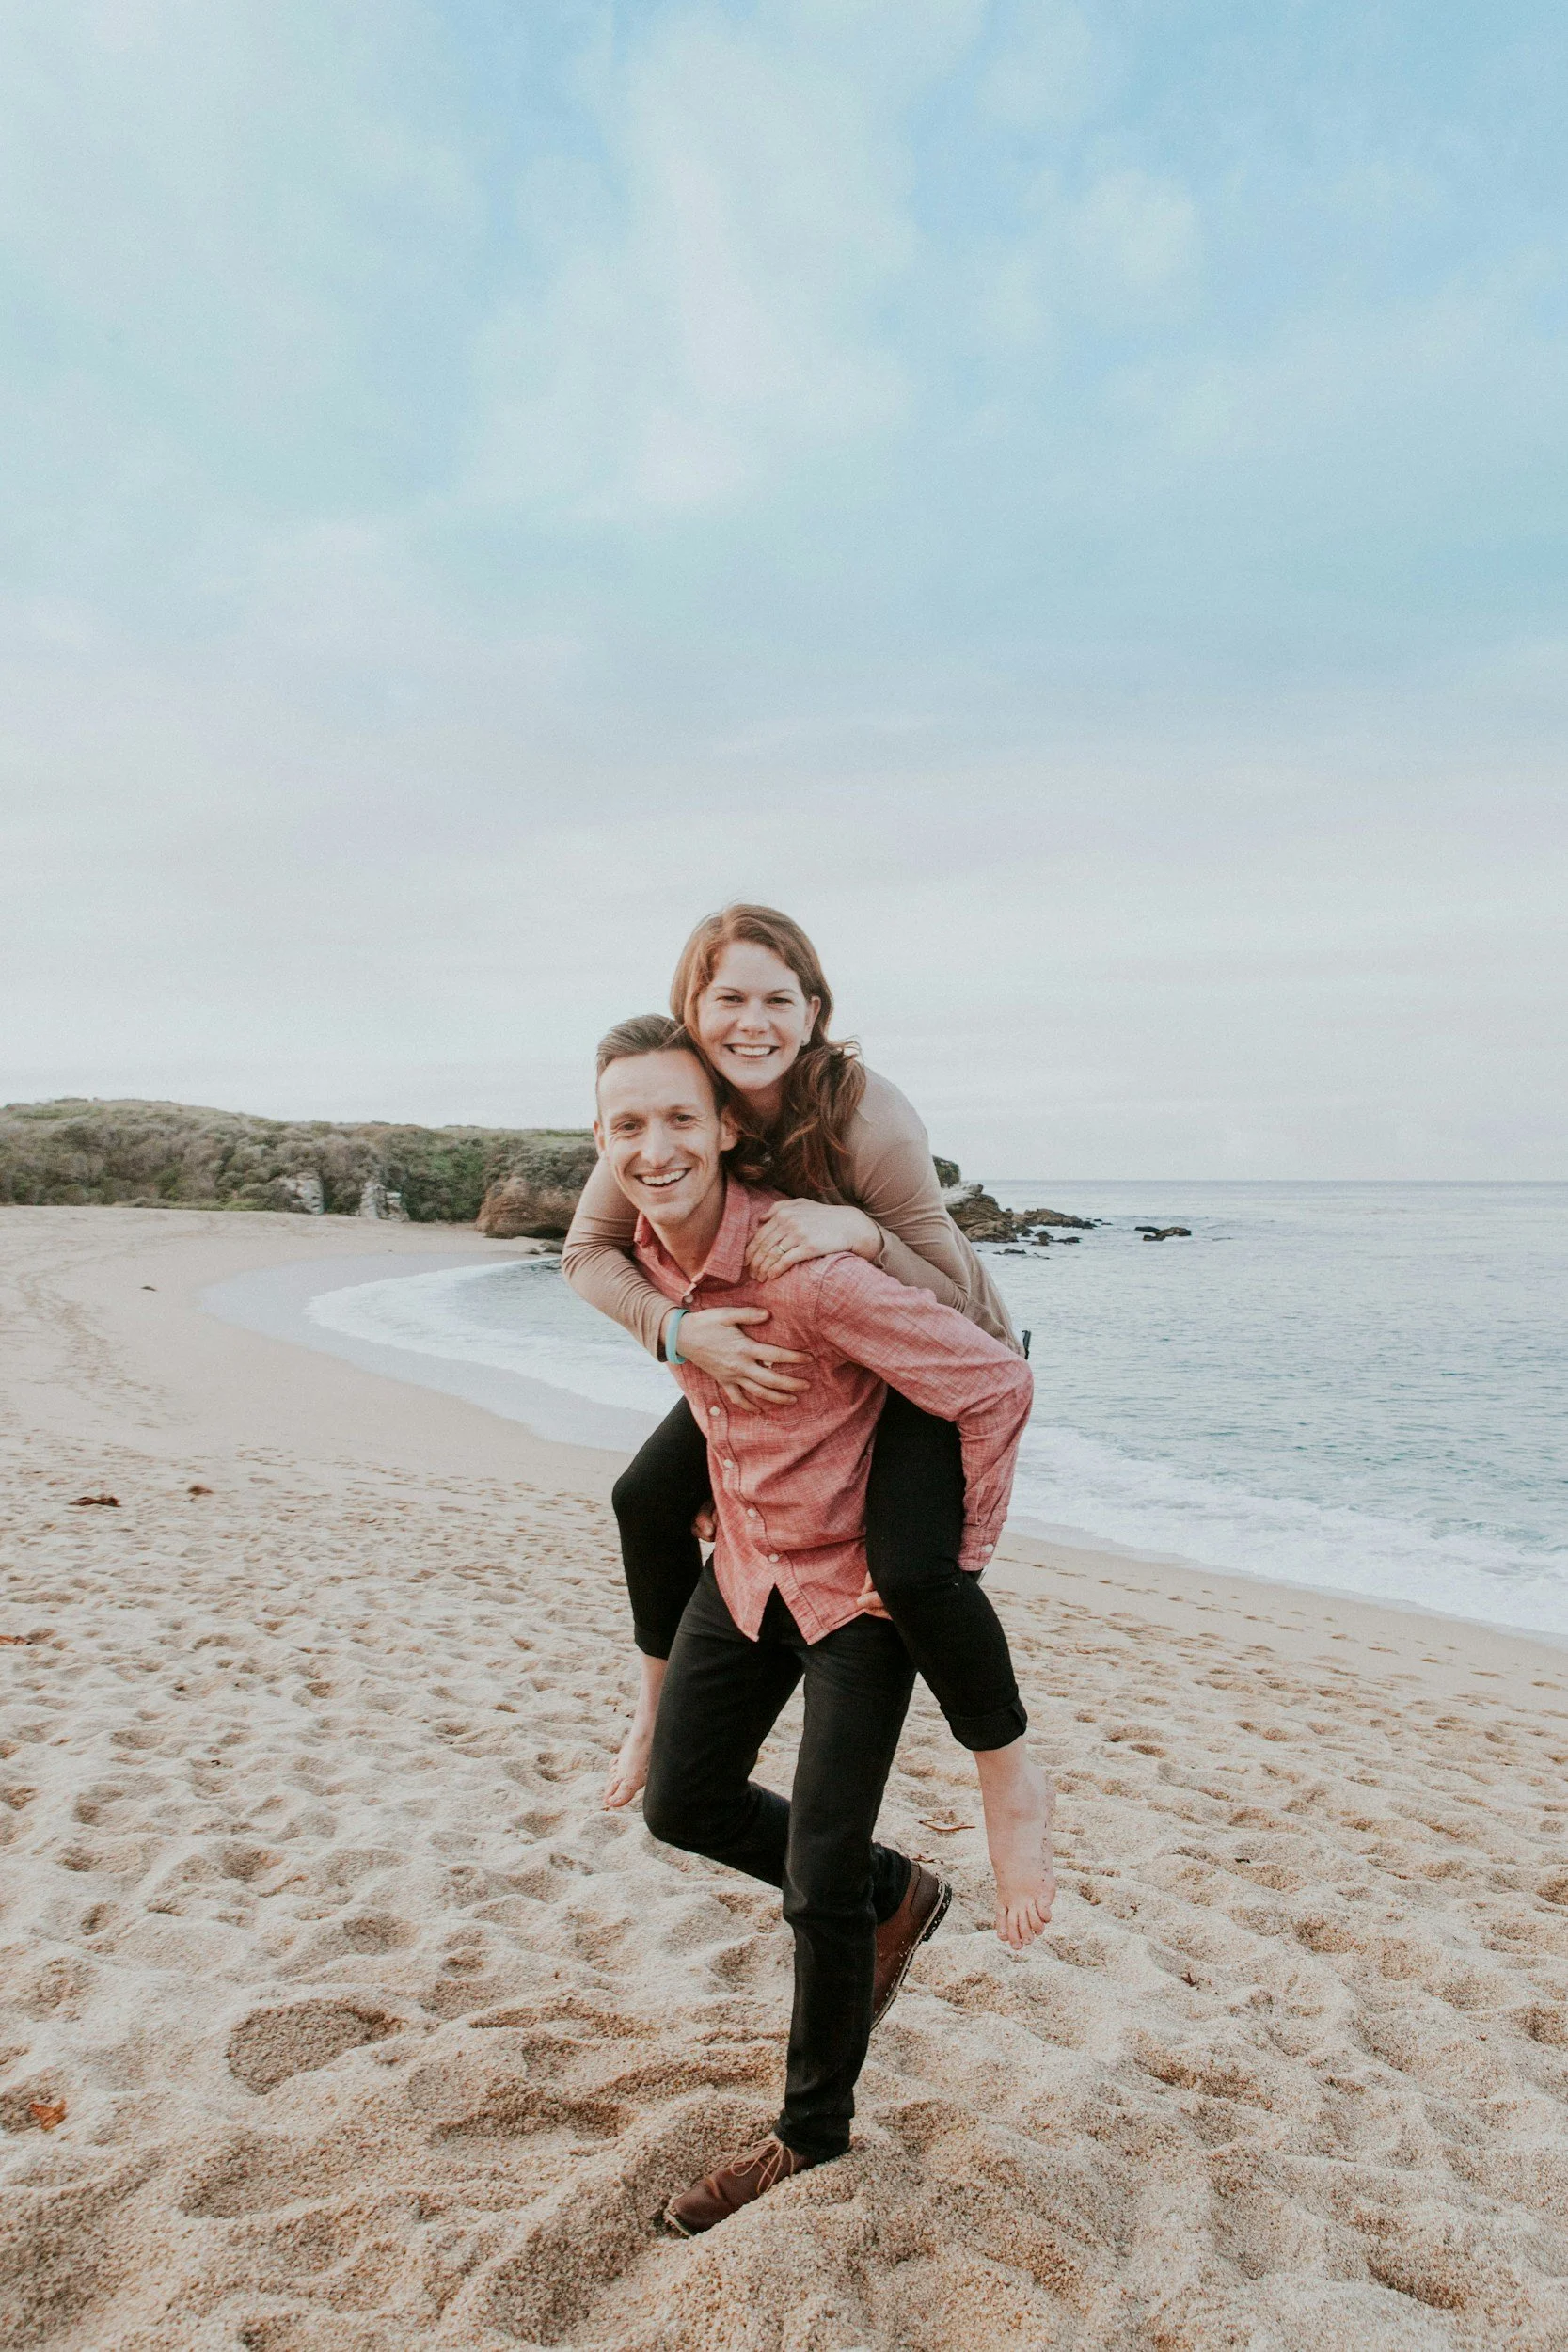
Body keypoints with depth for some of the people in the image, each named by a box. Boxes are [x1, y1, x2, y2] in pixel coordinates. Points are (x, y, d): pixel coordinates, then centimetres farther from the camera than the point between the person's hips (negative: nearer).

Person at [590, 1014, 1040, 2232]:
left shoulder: (808, 1270, -32)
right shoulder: (647, 1249, -8)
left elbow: (997, 1383, -28)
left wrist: (961, 1550, -18)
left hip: (861, 1579, -7)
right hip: (747, 1561, 7)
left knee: (817, 1883, 0)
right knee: (684, 1801, 14)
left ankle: (815, 2130, 28)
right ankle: (893, 1896, 37)